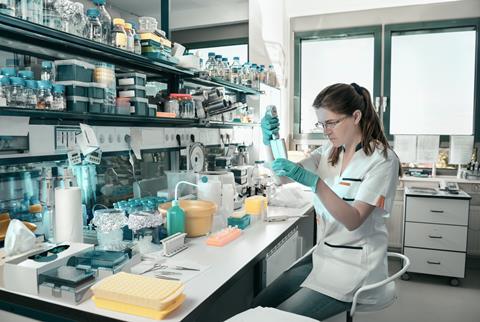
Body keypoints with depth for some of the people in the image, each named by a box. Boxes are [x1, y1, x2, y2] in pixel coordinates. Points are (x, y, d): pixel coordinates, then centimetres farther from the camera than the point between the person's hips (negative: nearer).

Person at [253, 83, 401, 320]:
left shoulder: (382, 159, -14)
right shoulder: (329, 151, 5)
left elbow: (353, 220, -23)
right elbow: (283, 176, -1)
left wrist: (313, 181, -35)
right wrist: (270, 141, -19)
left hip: (355, 266, -6)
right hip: (324, 255, 6)